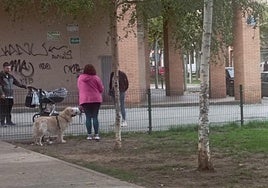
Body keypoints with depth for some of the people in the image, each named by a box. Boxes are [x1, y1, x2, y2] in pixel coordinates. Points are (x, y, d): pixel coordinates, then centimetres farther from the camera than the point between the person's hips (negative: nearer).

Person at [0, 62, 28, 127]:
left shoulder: (11, 76, 18)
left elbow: (17, 82, 18)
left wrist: (24, 86, 6)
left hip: (10, 96, 6)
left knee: (9, 110, 10)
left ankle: (8, 121, 18)